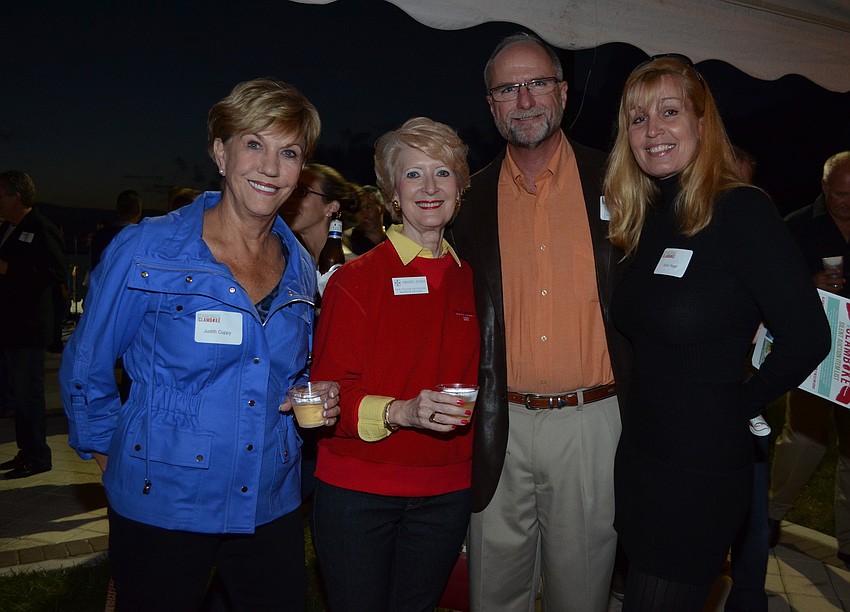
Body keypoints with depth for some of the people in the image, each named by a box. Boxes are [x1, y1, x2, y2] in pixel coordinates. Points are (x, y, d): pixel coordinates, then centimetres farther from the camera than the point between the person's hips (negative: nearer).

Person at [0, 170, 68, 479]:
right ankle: (26, 451, 27)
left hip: (28, 326, -9)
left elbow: (58, 271, -23)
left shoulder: (41, 229, -13)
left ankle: (38, 457, 9)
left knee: (27, 393, -2)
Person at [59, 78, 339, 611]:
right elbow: (85, 370, 0)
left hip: (272, 506, 4)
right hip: (161, 507, -3)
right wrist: (108, 452, 3)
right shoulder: (146, 251, -11)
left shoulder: (301, 268, 2)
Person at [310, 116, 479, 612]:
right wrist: (399, 411, -26)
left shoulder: (471, 281, 5)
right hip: (358, 492, -3)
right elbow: (330, 392, -11)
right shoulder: (355, 279, -8)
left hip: (446, 494, 4)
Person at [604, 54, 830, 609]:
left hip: (700, 471, -7)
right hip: (637, 455, 7)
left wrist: (738, 407, -5)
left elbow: (807, 339, -16)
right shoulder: (642, 220, 6)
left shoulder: (743, 211, -15)